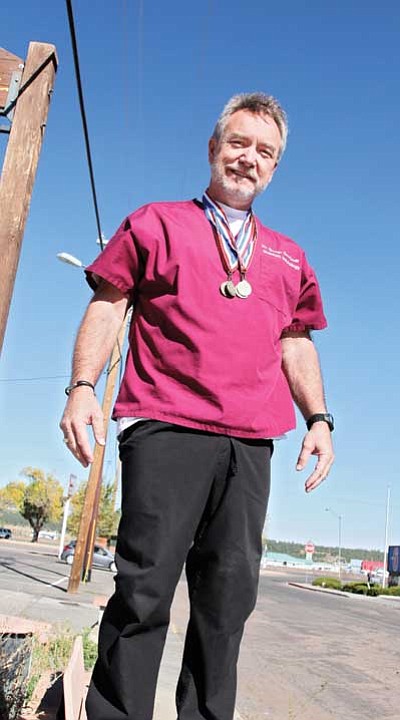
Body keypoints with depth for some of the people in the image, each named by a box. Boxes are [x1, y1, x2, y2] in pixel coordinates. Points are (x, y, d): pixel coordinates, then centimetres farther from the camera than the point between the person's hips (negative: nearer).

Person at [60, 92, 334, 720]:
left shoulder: (288, 258, 22)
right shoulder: (156, 223, 12)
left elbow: (296, 343, 22)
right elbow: (107, 307, 6)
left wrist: (318, 417, 9)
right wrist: (82, 388, -7)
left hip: (250, 444, 4)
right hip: (165, 429, -3)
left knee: (229, 597, 6)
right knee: (146, 586, -6)